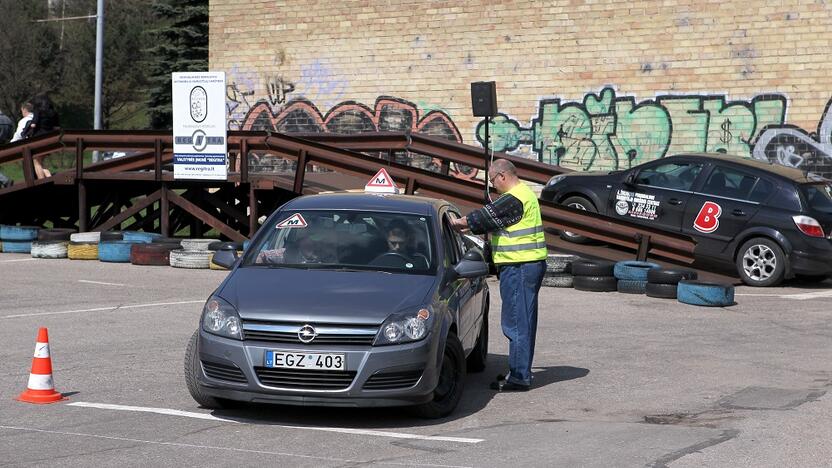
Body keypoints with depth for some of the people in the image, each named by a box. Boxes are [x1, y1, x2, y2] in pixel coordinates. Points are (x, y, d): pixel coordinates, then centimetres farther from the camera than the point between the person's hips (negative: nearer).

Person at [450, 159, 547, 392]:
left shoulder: (514, 199, -17)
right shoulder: (523, 193, 18)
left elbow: (485, 217, -13)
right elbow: (493, 220, 23)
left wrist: (457, 223, 1)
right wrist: (465, 225, 17)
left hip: (520, 267, -11)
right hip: (528, 264, 11)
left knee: (517, 322, -7)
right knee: (522, 321, 16)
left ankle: (519, 377, -4)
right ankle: (520, 371, 24)